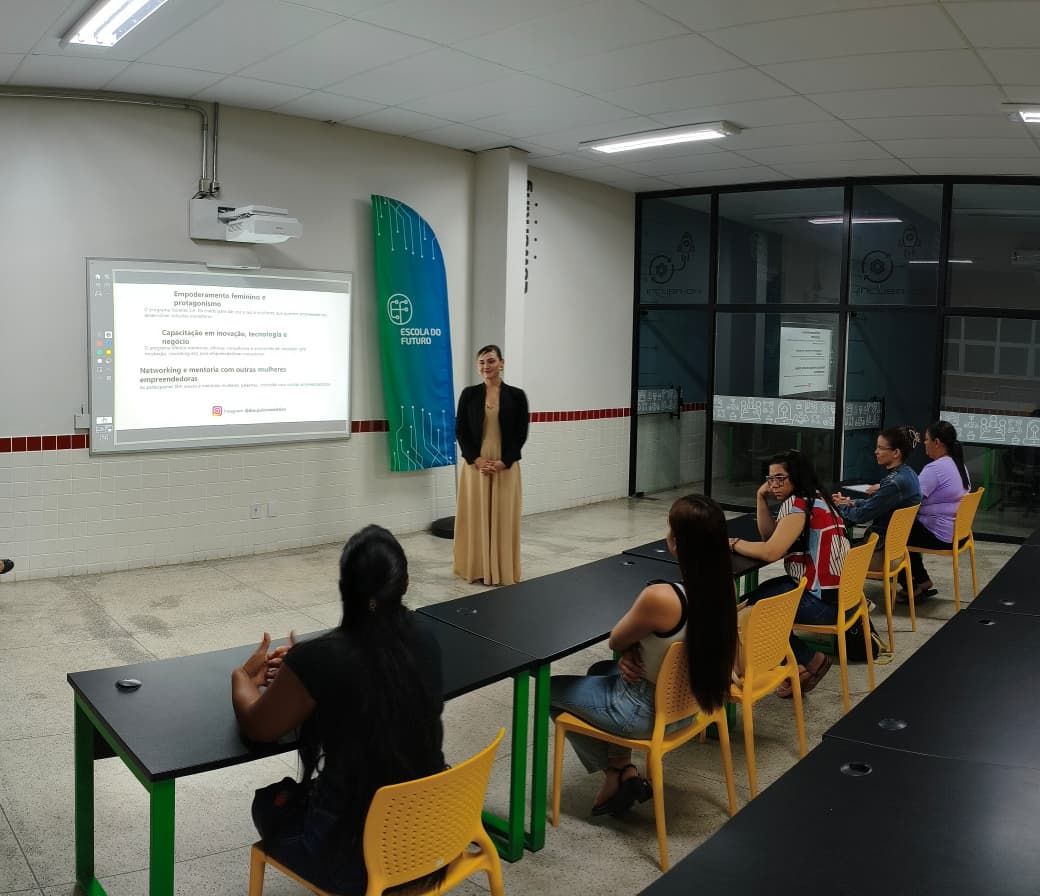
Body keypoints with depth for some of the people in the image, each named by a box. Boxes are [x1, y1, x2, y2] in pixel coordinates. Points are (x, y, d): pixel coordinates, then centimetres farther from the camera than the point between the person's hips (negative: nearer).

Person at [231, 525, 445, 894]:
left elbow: (256, 727, -4)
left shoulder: (319, 659, -22)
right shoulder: (425, 644, -6)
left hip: (358, 857, -6)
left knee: (270, 801, 25)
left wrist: (243, 675, 15)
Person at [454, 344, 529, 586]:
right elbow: (460, 431, 1)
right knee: (476, 516, 4)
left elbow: (521, 434, -2)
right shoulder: (469, 394, 3)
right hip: (475, 465, 1)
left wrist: (503, 462, -12)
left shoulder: (516, 395, 0)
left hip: (506, 467, -1)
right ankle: (477, 568, 14)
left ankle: (503, 570, 13)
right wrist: (476, 460, -12)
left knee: (503, 517, 4)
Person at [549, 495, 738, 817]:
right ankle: (623, 772, 25)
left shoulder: (660, 597, -35)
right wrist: (633, 651, -11)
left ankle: (618, 772, 20)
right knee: (601, 671, 31)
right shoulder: (722, 587, -11)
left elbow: (616, 640, -14)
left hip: (648, 711, -7)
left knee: (550, 690, 15)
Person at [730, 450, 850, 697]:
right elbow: (769, 535, 14)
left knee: (751, 606, 4)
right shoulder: (814, 499, 14)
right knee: (758, 595, 20)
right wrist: (761, 498, 4)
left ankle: (810, 660, 7)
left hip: (825, 602, -10)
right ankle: (799, 661, 15)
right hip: (837, 592, 10)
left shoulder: (798, 504, -16)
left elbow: (770, 552, -25)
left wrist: (733, 543, -10)